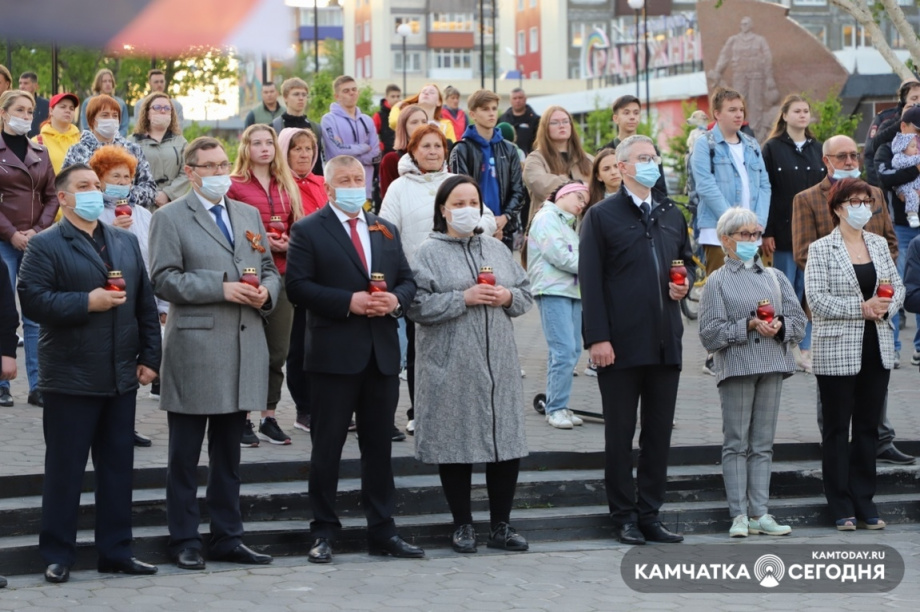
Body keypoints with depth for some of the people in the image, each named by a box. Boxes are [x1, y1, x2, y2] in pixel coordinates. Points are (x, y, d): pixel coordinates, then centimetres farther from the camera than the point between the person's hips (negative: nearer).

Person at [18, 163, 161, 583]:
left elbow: (145, 304, 13)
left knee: (118, 469, 9)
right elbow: (32, 300, -15)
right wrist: (87, 303, -19)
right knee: (64, 470, 2)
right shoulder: (45, 246, -4)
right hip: (71, 379, -5)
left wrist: (149, 356, 6)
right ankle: (57, 556, 10)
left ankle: (116, 552, 17)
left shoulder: (126, 243, 14)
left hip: (121, 378, 5)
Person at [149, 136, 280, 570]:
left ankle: (227, 538, 18)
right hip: (194, 350, -5)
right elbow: (164, 279, -11)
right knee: (185, 455, 2)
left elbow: (270, 270, 20)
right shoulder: (170, 219, -1)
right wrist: (222, 289, -17)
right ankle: (185, 542, 8)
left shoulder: (249, 215, 17)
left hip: (245, 351, 5)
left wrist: (266, 291, -3)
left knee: (228, 453, 12)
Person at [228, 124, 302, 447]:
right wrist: (258, 241, -14)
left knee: (278, 350, 5)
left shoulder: (288, 187, 13)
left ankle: (269, 417, 14)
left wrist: (290, 243, -3)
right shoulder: (234, 185, -1)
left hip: (281, 273, 5)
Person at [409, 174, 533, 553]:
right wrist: (463, 298, -17)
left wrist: (508, 297, -4)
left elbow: (526, 295, 17)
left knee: (506, 444, 3)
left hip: (498, 362, 4)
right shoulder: (430, 253, -2)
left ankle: (501, 526, 14)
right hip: (451, 365, -4)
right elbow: (417, 306, -12)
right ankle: (463, 526, 12)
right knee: (456, 445, 0)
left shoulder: (497, 250, 14)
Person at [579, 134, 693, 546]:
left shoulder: (672, 215, 17)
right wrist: (597, 338, -14)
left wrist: (685, 285, 2)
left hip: (665, 342, 5)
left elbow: (688, 261, 27)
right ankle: (624, 517, 9)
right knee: (619, 435, 2)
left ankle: (650, 515, 15)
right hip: (621, 344, -5)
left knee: (660, 433, 7)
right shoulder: (602, 216, -1)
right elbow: (590, 280, -7)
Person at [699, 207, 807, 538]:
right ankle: (739, 515, -1)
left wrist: (780, 326, -10)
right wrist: (748, 325, -15)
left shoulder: (775, 277, 15)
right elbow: (710, 333, -5)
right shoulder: (717, 282, 2)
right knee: (736, 442, -3)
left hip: (772, 364, 4)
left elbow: (798, 318, 10)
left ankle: (760, 513, 8)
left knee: (763, 444, 6)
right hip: (736, 365, -4)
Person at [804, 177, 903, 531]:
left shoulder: (879, 244, 10)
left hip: (877, 349, 5)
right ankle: (841, 507, 8)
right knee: (837, 429, 3)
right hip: (838, 352, -5)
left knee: (868, 428, 8)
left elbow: (897, 286, 13)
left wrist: (887, 305, -9)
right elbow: (817, 300, -13)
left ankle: (864, 502, 15)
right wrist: (862, 307, -18)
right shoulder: (821, 250, -5)